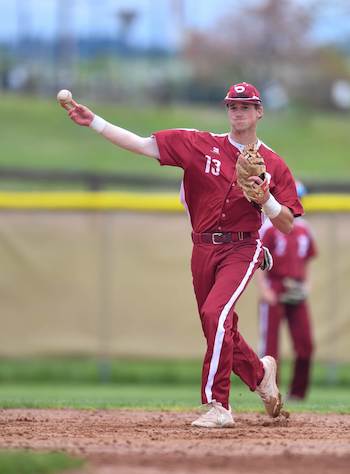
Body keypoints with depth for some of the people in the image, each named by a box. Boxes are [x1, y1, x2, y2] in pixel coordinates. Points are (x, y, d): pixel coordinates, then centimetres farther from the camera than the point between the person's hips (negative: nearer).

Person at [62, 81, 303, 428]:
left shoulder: (273, 164, 0)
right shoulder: (200, 145, 2)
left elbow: (287, 226, 0)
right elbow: (142, 145, -3)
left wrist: (266, 201, -19)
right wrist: (94, 123, -11)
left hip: (242, 249, -4)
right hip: (203, 251, 4)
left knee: (216, 312, -25)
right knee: (219, 332, 12)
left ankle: (217, 406, -21)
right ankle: (260, 371, 42)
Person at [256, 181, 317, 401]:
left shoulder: (304, 230, 12)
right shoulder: (269, 228, -5)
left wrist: (306, 284, 7)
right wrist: (264, 289, -15)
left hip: (297, 292, 5)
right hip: (274, 291, -5)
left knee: (305, 344, 0)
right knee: (270, 344, -4)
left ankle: (298, 392, 8)